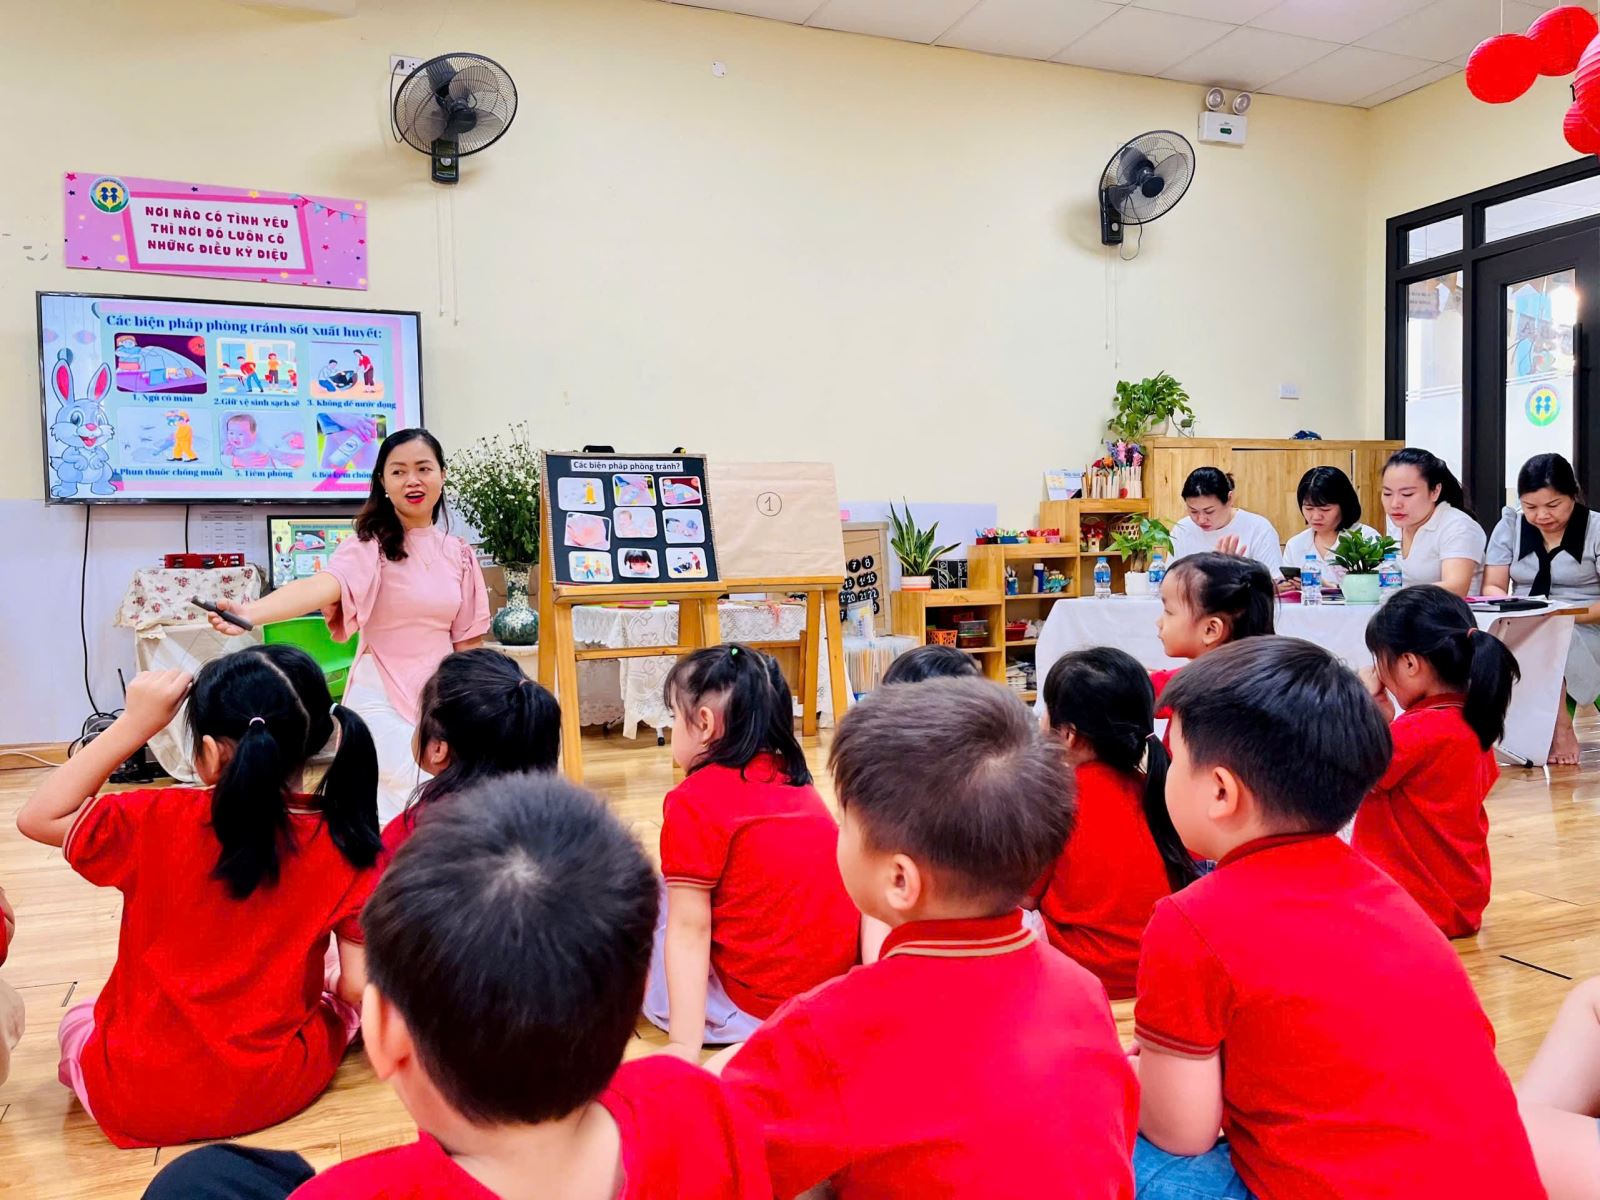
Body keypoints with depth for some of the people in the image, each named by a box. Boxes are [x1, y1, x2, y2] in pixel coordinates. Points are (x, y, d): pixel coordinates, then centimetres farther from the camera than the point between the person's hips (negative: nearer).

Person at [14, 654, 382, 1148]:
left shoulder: (160, 822, -19)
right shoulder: (346, 843, -16)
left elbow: (37, 817, -2)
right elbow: (362, 987, -13)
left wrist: (134, 724, -9)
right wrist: (334, 990, 11)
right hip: (280, 1089, -1)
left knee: (78, 1019, 33)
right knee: (335, 1000, 29)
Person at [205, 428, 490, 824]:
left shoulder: (458, 554, 5)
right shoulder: (370, 545, -10)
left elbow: (466, 640, 9)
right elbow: (322, 586, -29)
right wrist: (250, 613, -47)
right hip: (382, 697, -4)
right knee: (391, 820, -9)